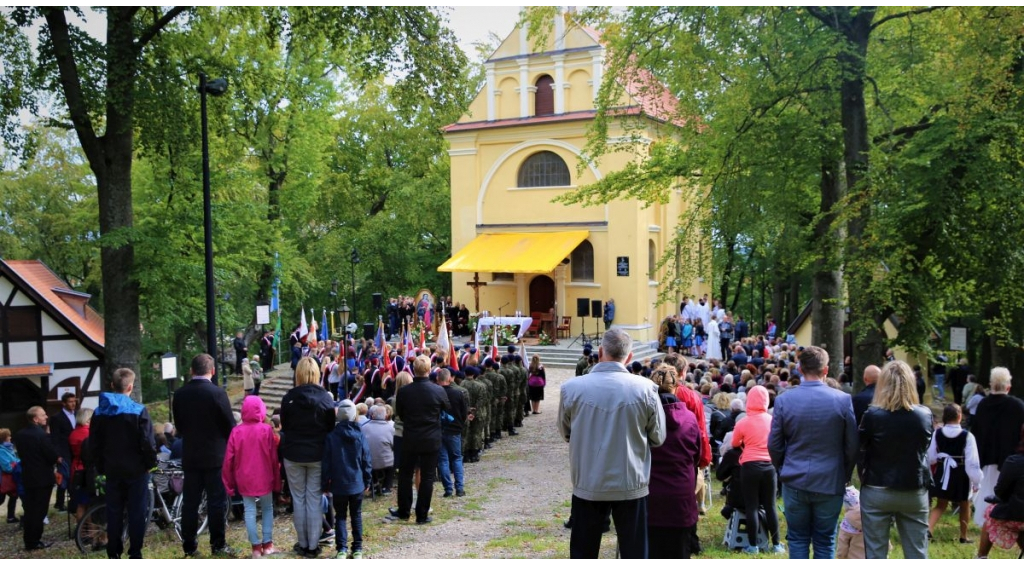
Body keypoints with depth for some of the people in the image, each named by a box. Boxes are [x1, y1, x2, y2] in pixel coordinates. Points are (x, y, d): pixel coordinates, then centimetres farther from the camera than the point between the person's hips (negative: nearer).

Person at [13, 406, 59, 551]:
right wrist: (58, 458, 3)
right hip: (43, 478, -7)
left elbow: (21, 453, 13)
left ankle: (28, 540, 17)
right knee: (39, 511, 0)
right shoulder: (41, 435, -20)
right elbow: (52, 456, -17)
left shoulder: (19, 435, 5)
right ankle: (34, 542, 5)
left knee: (29, 510, 12)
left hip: (27, 477, 7)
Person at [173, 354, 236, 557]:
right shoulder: (217, 393, -14)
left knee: (190, 502, 10)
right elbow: (230, 425, -10)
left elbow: (179, 425, 9)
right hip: (215, 456, -4)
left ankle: (189, 545, 16)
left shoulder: (179, 394, 0)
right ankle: (218, 545, 6)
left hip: (190, 456, 4)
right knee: (217, 502, 3)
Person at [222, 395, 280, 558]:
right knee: (267, 508, 14)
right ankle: (267, 544, 13)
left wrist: (230, 483, 8)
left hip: (244, 479, 1)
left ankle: (256, 547, 7)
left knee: (249, 511, 8)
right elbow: (274, 458, -5)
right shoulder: (266, 430, -9)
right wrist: (277, 481, 4)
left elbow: (229, 459, -2)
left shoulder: (236, 431, -4)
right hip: (264, 478, -1)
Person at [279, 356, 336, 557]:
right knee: (314, 499, 6)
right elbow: (331, 427, -1)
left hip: (293, 454, 0)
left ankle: (303, 544, 16)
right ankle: (313, 545, 9)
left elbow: (284, 426, 2)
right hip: (317, 455, 0)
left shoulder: (288, 398, -8)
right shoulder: (326, 397, -8)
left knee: (298, 499, 10)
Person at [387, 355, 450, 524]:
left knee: (405, 475, 16)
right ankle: (422, 515, 10)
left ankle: (403, 511, 25)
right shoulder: (438, 391, -13)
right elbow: (449, 409, 6)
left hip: (409, 440, 1)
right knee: (427, 477, 7)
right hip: (431, 440, -1)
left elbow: (399, 414, 4)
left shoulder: (403, 391, -10)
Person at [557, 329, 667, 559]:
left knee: (582, 554, 15)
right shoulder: (645, 388, -12)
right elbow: (658, 437, -2)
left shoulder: (571, 388, -10)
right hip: (631, 485, -1)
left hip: (587, 485, 1)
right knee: (634, 553, 13)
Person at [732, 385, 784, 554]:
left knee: (751, 506, 3)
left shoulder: (743, 422, -7)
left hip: (751, 466, -3)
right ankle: (776, 545, 13)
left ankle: (753, 546, 5)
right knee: (770, 506, 10)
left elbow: (735, 444, 9)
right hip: (769, 466, 3)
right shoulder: (772, 420, 0)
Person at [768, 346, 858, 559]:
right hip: (830, 483, 0)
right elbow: (852, 445, -3)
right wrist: (844, 476, 13)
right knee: (825, 542, 9)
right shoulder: (843, 400, -9)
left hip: (795, 482, 1)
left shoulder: (784, 400, -7)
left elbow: (774, 444, -2)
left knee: (798, 539, 11)